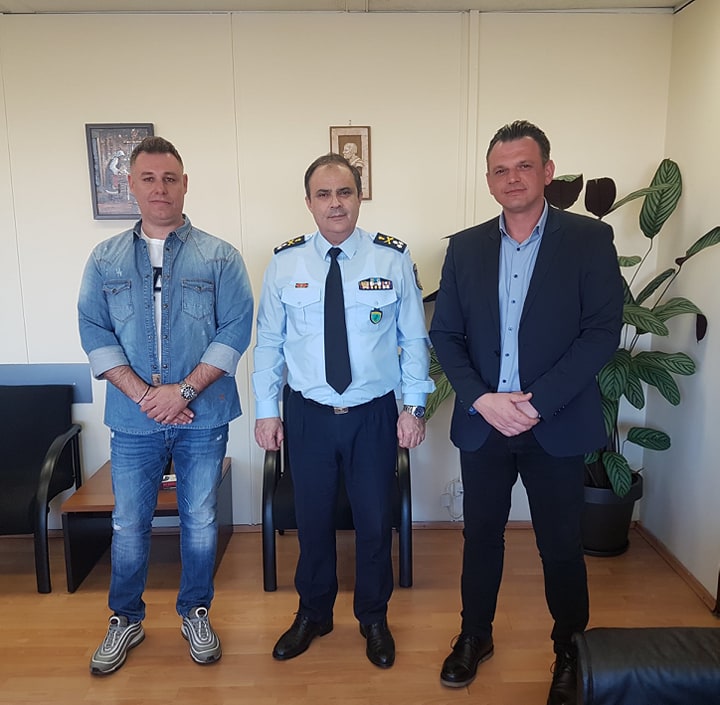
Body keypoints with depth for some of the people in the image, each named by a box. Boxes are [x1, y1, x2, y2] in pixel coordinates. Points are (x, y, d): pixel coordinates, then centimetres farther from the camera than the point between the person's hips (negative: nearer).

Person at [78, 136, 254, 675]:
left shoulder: (220, 257, -1)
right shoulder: (105, 260, 5)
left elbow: (236, 330, -8)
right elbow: (95, 333, -1)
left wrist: (184, 390, -16)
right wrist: (143, 394, -13)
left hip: (203, 418, -1)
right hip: (133, 421, 2)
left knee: (201, 523, 11)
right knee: (129, 525, 13)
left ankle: (196, 614, 33)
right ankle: (126, 620, 35)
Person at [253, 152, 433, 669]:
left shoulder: (393, 258, -6)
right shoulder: (285, 262, -3)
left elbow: (414, 339, -2)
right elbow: (268, 343, 2)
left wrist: (414, 406, -5)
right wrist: (266, 410, 1)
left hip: (375, 414, -1)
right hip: (308, 414, 1)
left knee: (375, 522, 13)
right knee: (313, 519, 16)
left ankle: (374, 619, 38)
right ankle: (314, 614, 41)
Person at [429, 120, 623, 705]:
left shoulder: (590, 239, -3)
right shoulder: (465, 247, 5)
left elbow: (603, 331, -10)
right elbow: (445, 333, 3)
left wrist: (536, 401, -17)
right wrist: (481, 399, -11)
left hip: (557, 425, -2)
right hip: (482, 422, 3)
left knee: (561, 547, 11)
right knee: (481, 537, 16)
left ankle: (571, 654, 35)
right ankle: (475, 636, 38)